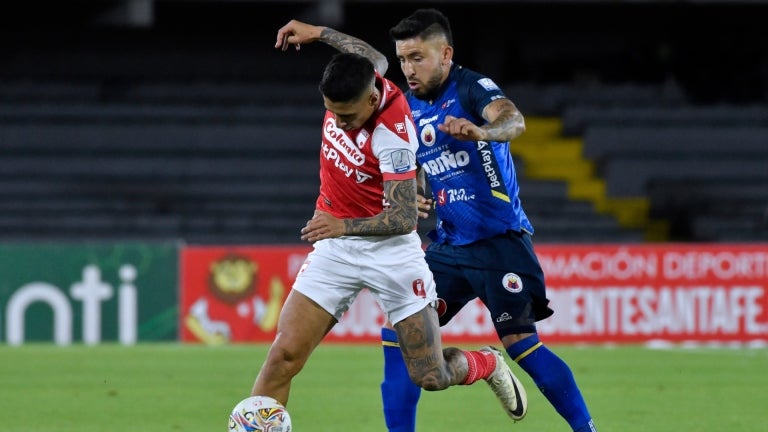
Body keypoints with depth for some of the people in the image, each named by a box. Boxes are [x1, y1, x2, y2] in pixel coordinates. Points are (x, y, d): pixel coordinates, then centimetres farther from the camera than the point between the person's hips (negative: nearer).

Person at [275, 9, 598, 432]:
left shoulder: (472, 88, -12)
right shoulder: (407, 107, 9)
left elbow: (513, 120, -33)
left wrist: (481, 131, -55)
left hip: (499, 241, -7)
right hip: (449, 244, 7)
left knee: (521, 342, -13)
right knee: (399, 334, -2)